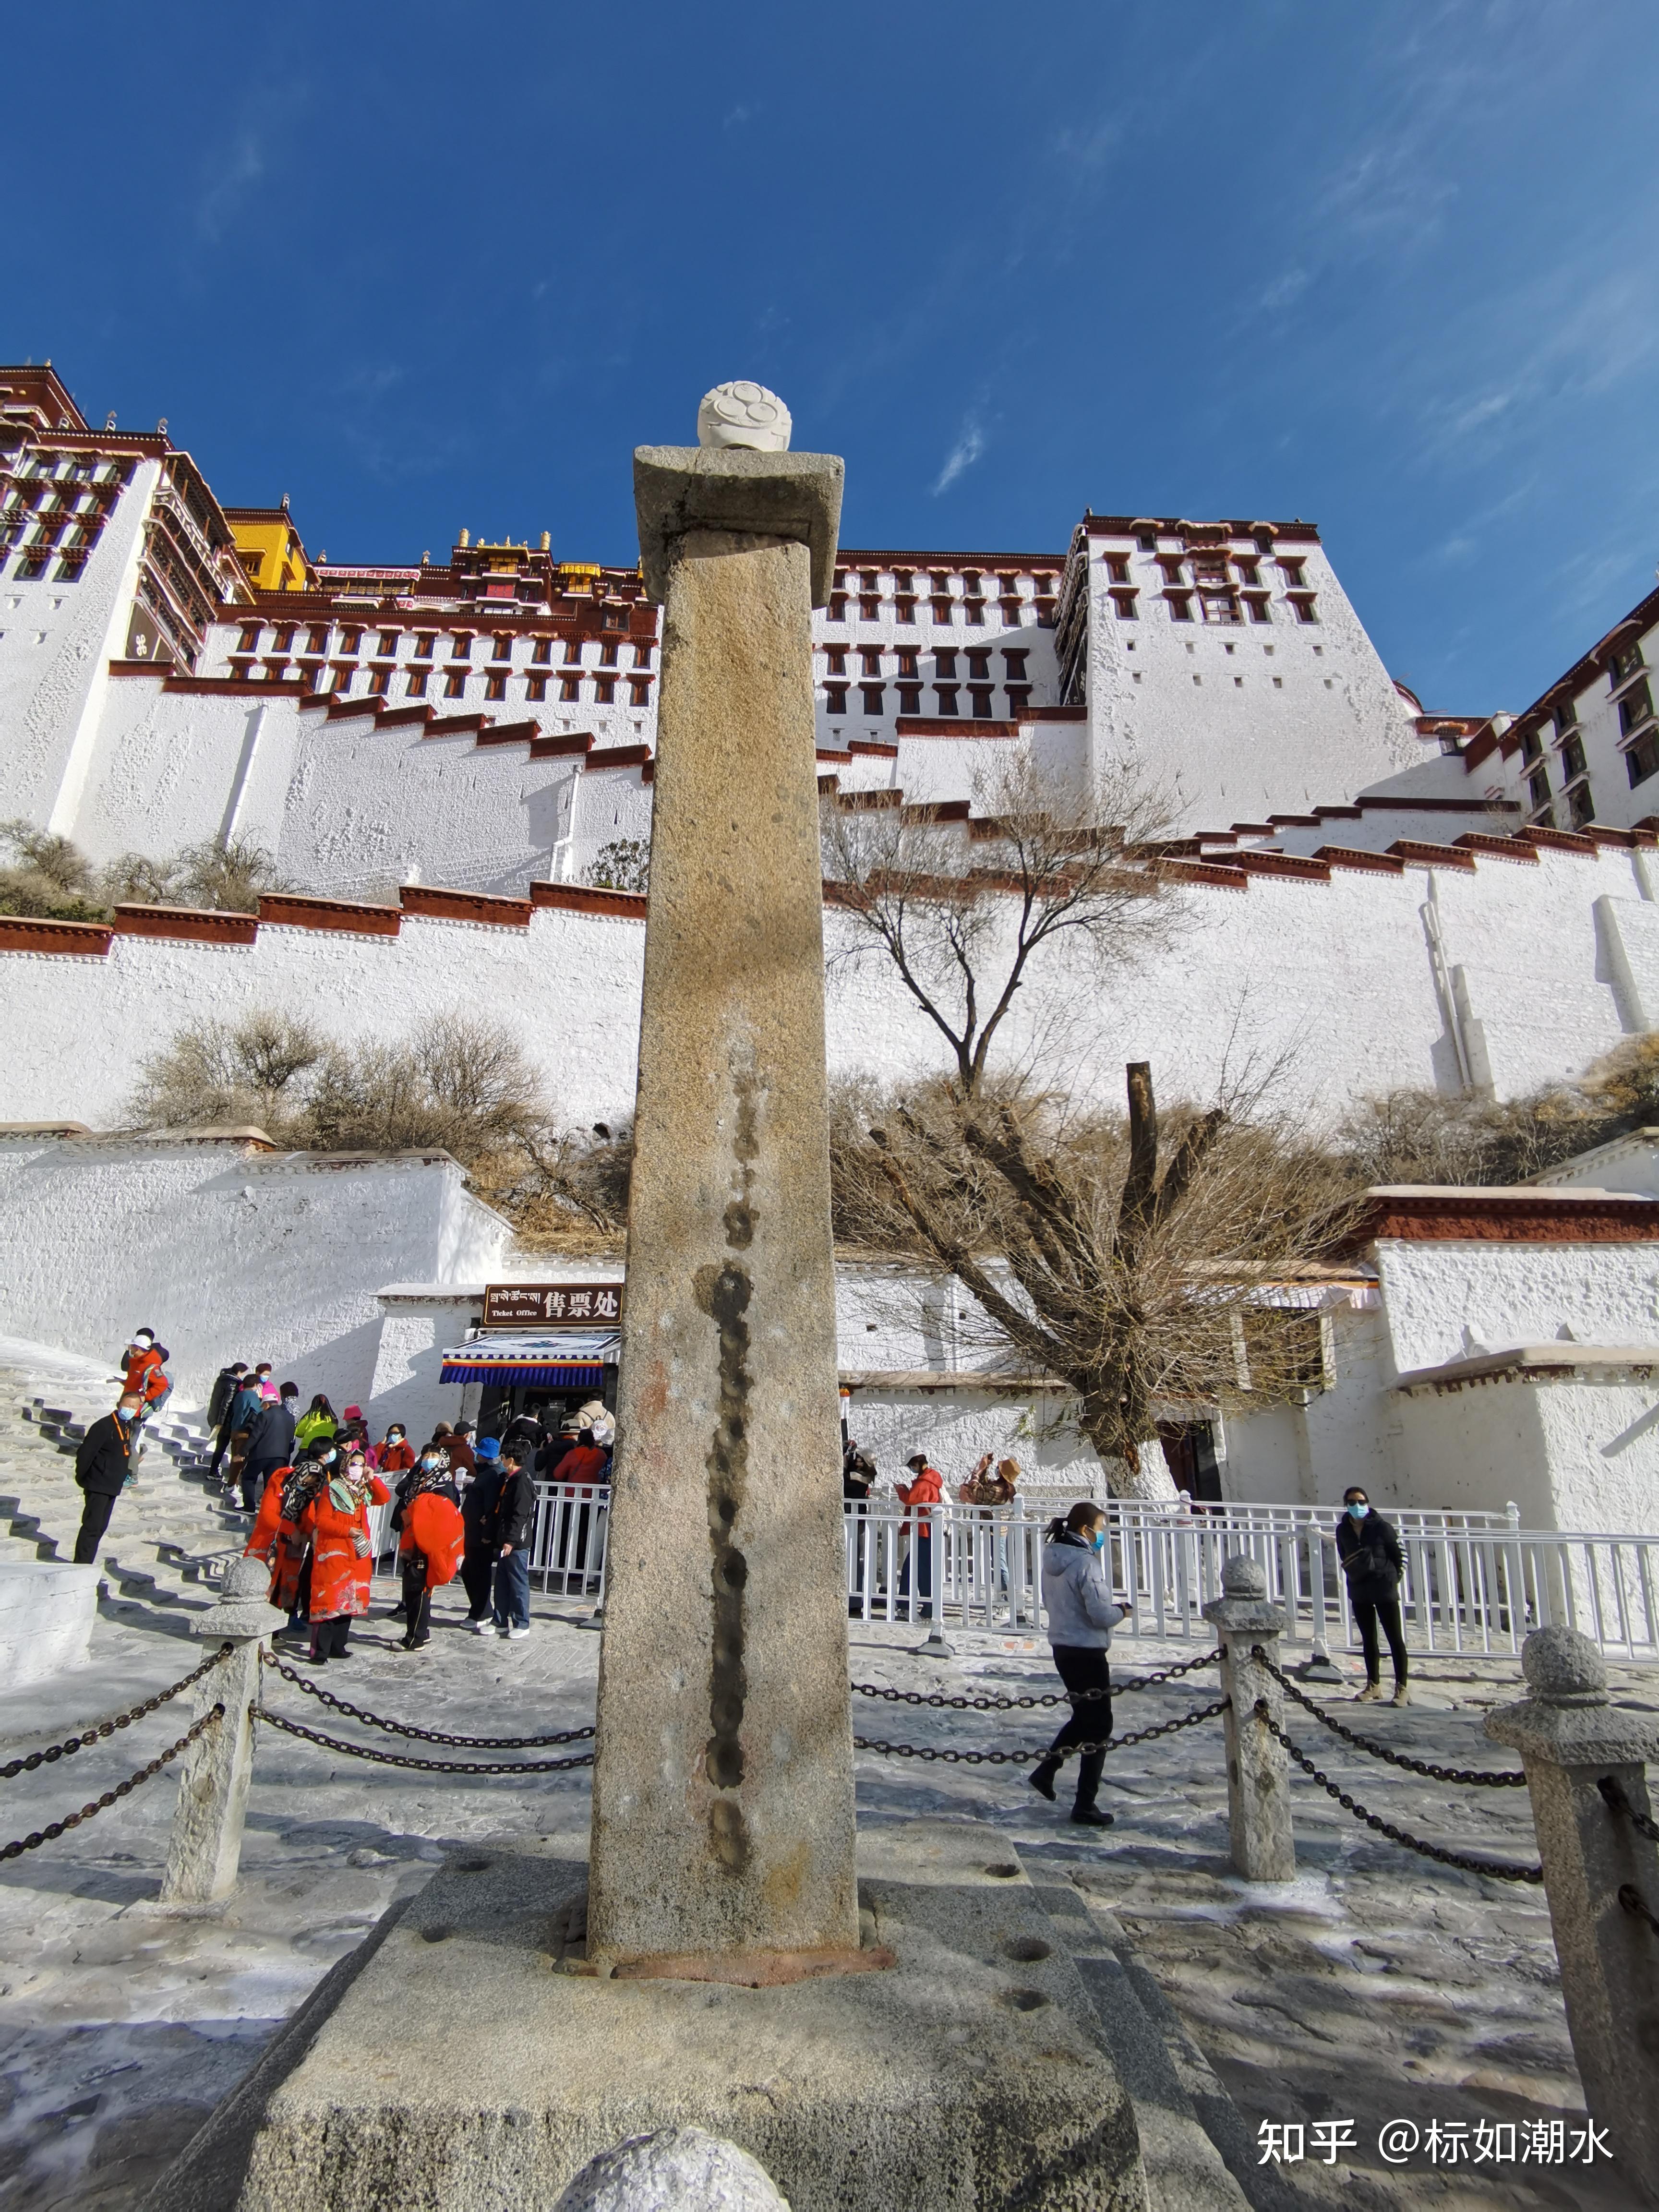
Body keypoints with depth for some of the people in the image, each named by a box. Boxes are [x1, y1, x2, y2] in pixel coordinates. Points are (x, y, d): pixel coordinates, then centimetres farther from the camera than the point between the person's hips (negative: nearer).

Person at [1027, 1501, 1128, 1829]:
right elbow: (1102, 1615, -25)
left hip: (1062, 1647, 8)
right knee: (1098, 1726, 5)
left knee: (1084, 1717, 24)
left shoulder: (1052, 1557, 5)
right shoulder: (1086, 1563, -22)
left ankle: (1045, 1771, 23)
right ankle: (1085, 1806, 11)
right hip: (1087, 1651, -8)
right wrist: (1122, 1610, -3)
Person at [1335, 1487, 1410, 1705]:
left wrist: (1391, 1578, 0)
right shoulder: (1343, 1530, 2)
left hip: (1384, 1589, -5)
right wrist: (1355, 1574, 10)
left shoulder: (1382, 1527, -11)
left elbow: (1398, 1555, -4)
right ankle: (1373, 1685, 23)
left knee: (1395, 1637, 0)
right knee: (1368, 1639, 13)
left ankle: (1402, 1687, 6)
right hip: (1358, 1591, 5)